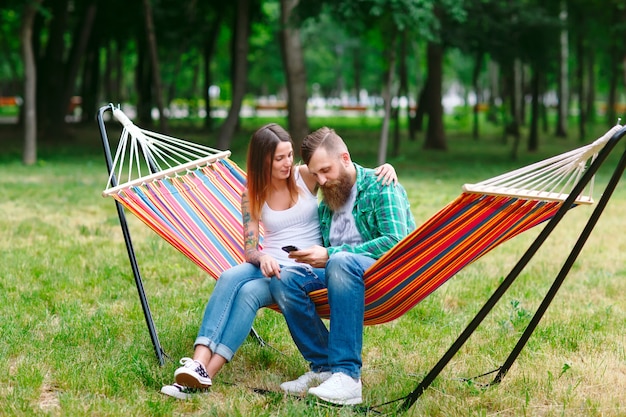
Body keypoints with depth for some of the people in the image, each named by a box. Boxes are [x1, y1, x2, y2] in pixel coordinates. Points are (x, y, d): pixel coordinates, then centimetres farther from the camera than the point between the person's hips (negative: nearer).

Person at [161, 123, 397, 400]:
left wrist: (384, 168, -20)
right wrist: (262, 258, -23)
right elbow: (249, 250, 1)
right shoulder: (252, 195, 5)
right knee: (229, 277, -31)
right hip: (269, 265, 3)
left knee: (250, 292, -31)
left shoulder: (306, 176, 1)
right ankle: (198, 363, -43)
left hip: (307, 270, -2)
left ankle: (205, 376, -37)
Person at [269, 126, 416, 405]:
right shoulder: (327, 200, 19)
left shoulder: (379, 186, -2)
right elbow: (325, 251, 19)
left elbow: (396, 241, -16)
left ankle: (347, 376, -40)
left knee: (341, 262, -38)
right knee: (283, 279, -19)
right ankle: (324, 367, -17)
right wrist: (311, 257, -6)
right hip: (341, 276, 6)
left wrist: (330, 255, -19)